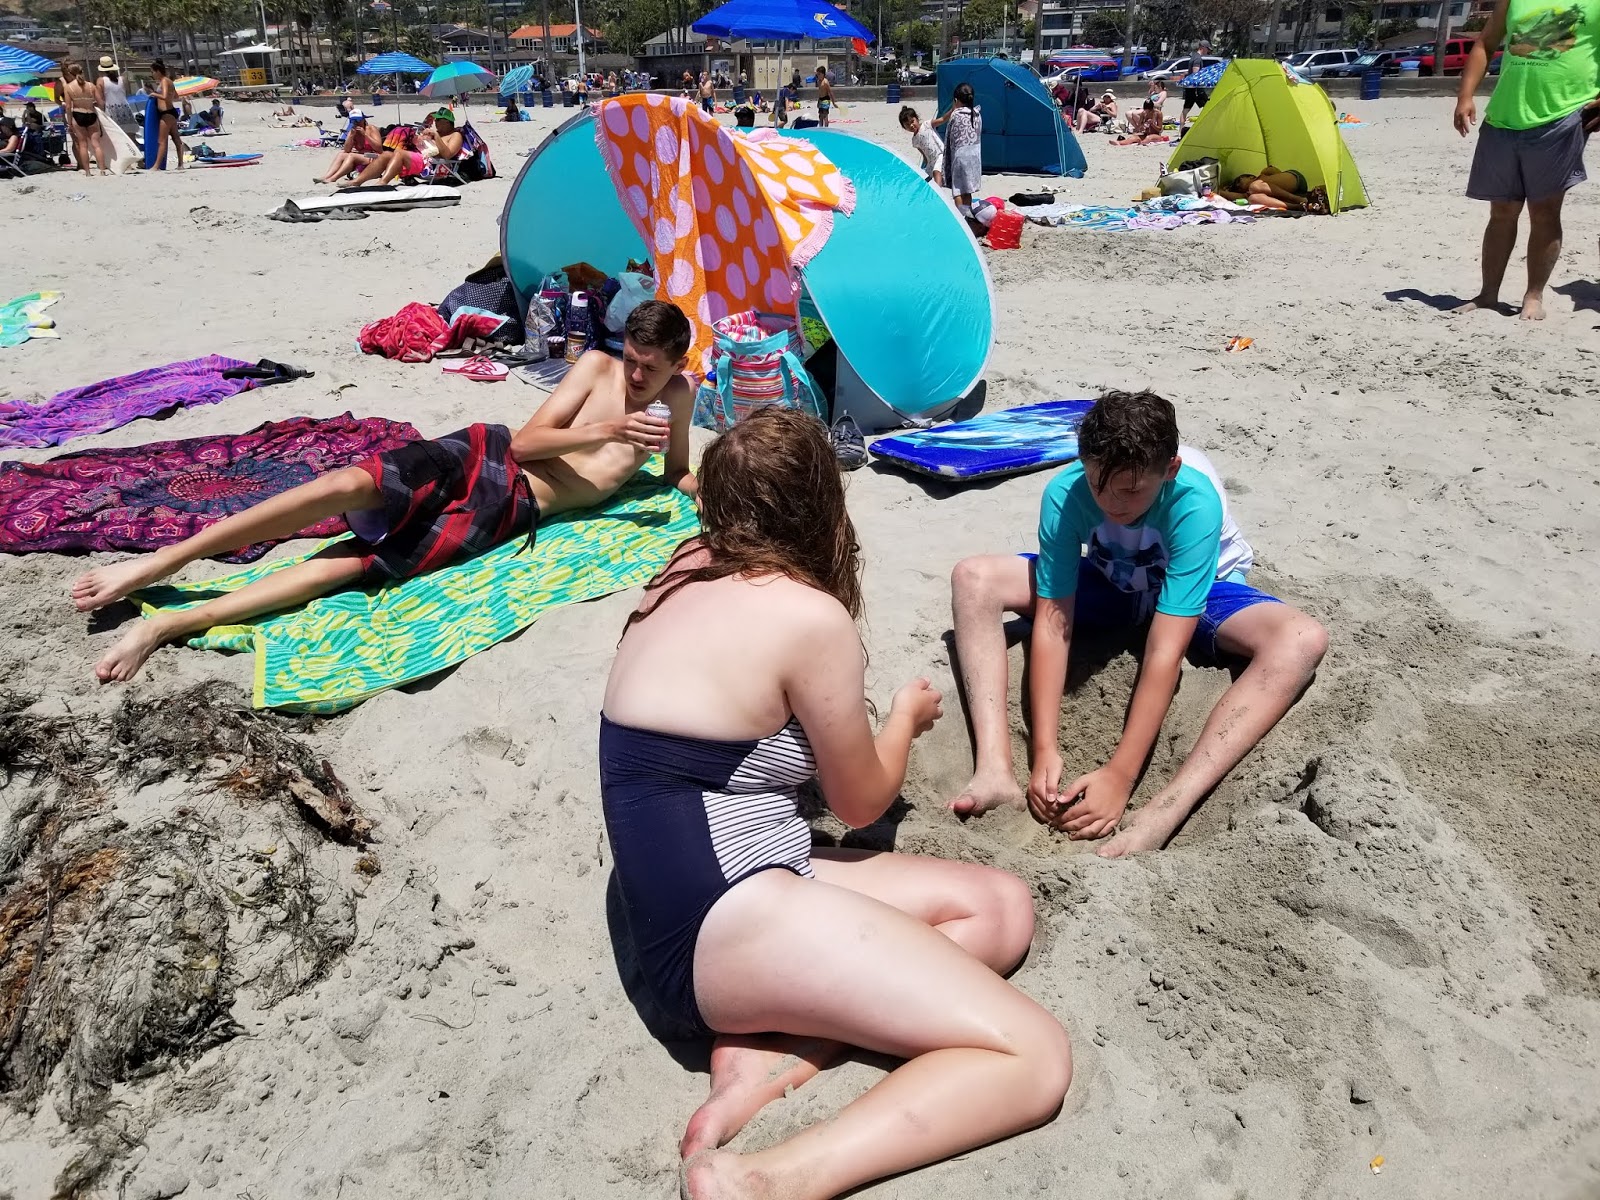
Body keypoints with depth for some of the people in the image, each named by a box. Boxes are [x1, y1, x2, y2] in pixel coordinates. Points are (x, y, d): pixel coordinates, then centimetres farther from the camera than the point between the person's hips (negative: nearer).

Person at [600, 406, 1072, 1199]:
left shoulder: (683, 575, 9)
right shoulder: (809, 615, -15)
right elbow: (860, 803, 0)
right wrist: (907, 716, 19)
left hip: (680, 921, 9)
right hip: (728, 925, -9)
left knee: (1001, 908, 10)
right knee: (1034, 1057, -9)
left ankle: (768, 1052, -3)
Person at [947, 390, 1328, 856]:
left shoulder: (1195, 500, -36)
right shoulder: (1065, 493, -29)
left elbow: (1164, 651, -38)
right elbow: (1052, 624, -27)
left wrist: (1119, 776, -41)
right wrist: (1044, 751, -35)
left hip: (1201, 590, -2)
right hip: (1109, 583, 3)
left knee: (1302, 641, -34)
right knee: (973, 578, -19)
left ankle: (1163, 814, -45)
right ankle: (995, 771, -31)